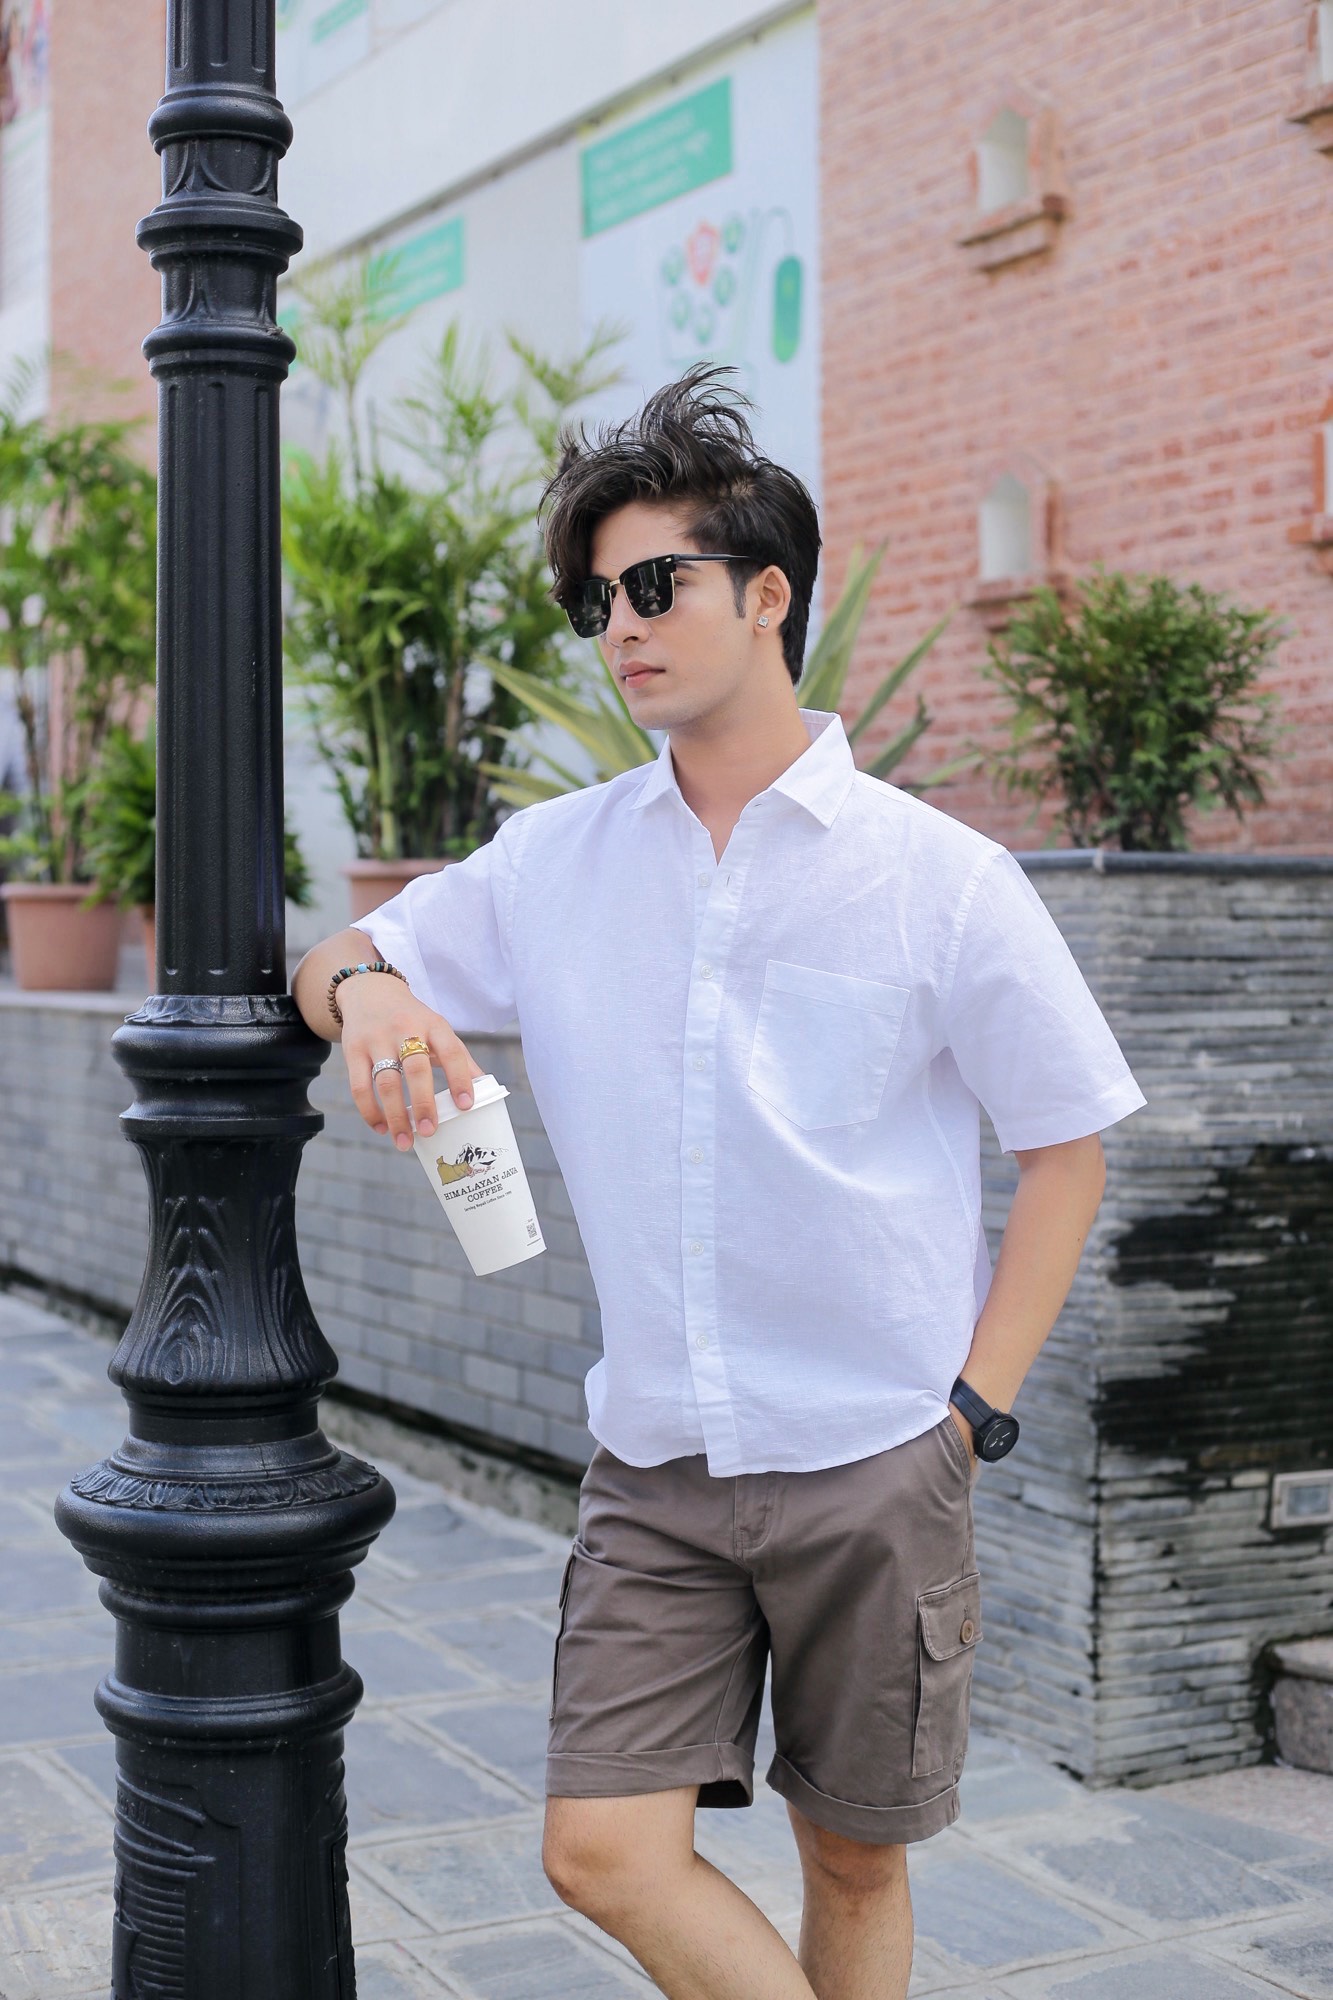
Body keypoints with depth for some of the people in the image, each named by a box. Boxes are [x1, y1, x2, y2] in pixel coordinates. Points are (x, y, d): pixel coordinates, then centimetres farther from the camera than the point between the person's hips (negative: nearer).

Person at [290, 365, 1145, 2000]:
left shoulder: (938, 874, -6)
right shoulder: (554, 862, 3)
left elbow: (1067, 1142, 0)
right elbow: (337, 967, 12)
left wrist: (978, 1402, -6)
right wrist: (364, 988, -13)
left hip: (877, 1465, -2)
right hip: (653, 1460, 3)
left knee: (854, 1861, 10)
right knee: (605, 1852, -4)